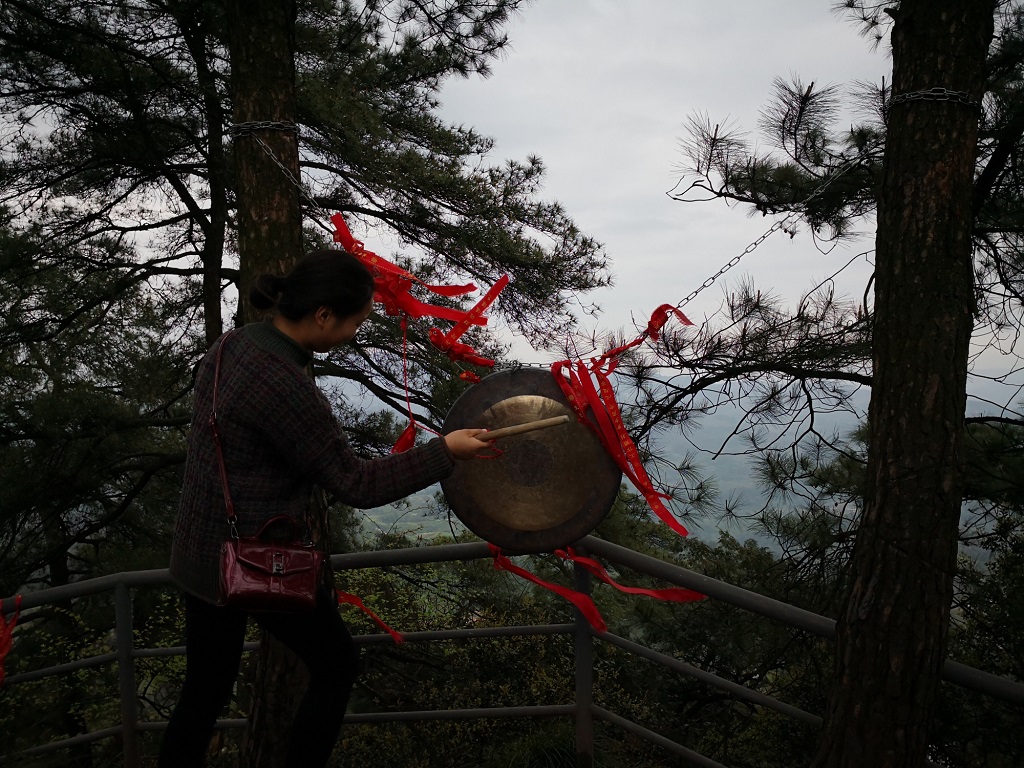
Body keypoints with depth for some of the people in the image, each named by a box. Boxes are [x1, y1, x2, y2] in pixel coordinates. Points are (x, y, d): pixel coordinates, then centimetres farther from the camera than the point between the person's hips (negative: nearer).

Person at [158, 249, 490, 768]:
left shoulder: (232, 344, 0)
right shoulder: (284, 384, -27)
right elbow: (356, 485, -20)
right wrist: (445, 451, -13)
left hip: (198, 556, 8)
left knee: (204, 694, 20)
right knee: (337, 666, 17)